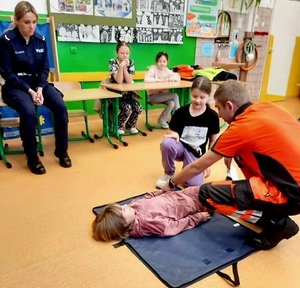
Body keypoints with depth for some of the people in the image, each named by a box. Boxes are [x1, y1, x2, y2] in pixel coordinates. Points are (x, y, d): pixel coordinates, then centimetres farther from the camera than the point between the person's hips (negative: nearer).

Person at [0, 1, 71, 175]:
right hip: (15, 86, -4)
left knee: (61, 107, -23)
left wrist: (39, 89, -13)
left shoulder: (40, 40, 4)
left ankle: (62, 152, -7)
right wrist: (29, 90, -20)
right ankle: (32, 157, -13)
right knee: (29, 112, -35)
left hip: (38, 83, 4)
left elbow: (45, 68, 4)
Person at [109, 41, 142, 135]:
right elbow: (119, 81, -20)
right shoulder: (112, 62, -10)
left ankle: (131, 125, 11)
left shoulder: (130, 62, 1)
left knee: (138, 108, -17)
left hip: (127, 93, 4)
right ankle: (118, 126, 1)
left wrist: (124, 67, -18)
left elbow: (129, 81, -10)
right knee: (127, 109, -27)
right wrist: (121, 66, -28)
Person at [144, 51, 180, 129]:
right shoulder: (153, 69, -8)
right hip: (153, 95, -6)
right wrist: (159, 80, -23)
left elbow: (177, 77, 0)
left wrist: (168, 79, -18)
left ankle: (162, 119, -4)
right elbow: (146, 79, -25)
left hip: (163, 95, 6)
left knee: (172, 103, -25)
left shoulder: (167, 71, 9)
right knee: (175, 96, -18)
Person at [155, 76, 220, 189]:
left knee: (194, 184, -21)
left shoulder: (212, 116, -6)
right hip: (180, 146, 0)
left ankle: (186, 166, 16)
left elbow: (213, 141, 4)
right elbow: (170, 132, -1)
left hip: (196, 154, 0)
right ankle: (168, 174, -6)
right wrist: (173, 134, -27)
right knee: (166, 143, -35)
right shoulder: (180, 112, -10)